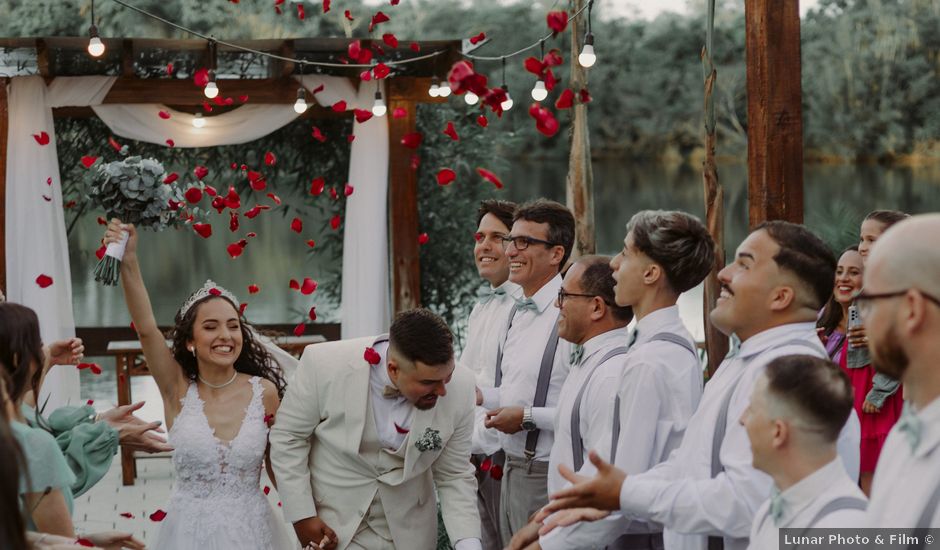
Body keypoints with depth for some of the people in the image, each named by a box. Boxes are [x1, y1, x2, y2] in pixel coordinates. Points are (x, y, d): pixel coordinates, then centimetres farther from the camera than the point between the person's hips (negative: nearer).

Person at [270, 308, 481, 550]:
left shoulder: (459, 389, -20)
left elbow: (454, 477, -8)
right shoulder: (325, 364, -24)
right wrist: (301, 514, -12)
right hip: (331, 521, -2)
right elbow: (288, 436, -10)